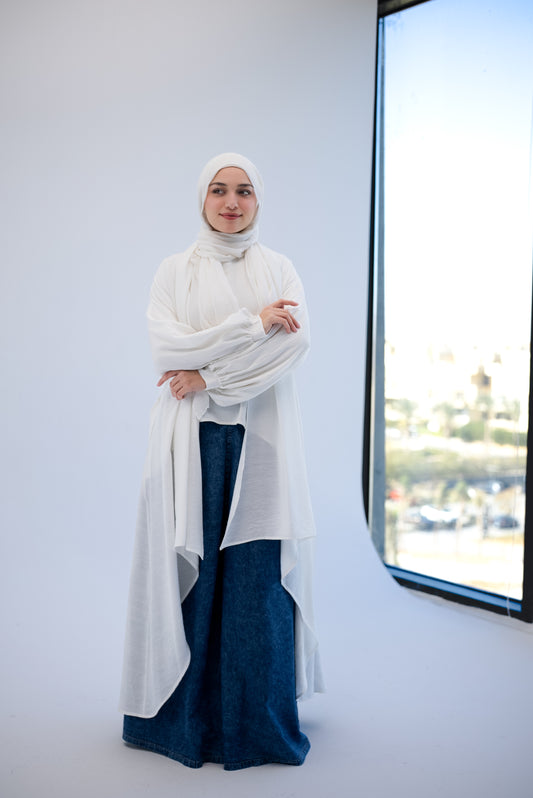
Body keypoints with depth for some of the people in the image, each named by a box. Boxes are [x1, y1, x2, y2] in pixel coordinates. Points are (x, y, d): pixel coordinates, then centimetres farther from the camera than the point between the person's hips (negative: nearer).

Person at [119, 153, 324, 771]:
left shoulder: (279, 269, 10)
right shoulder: (174, 272, 8)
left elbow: (294, 342, -7)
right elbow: (166, 348, -8)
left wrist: (208, 374, -13)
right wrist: (253, 324, -11)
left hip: (261, 440, 1)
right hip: (193, 440, 0)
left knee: (259, 572, -1)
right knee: (190, 568, 0)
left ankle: (260, 719, 11)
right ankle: (184, 715, 11)